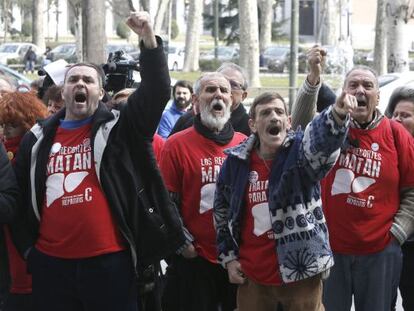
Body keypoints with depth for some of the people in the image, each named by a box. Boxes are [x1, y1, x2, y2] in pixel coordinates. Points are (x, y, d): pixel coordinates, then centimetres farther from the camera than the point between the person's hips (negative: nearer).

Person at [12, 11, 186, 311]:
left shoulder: (119, 127, 1)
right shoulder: (38, 139, 10)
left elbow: (157, 92, -13)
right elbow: (20, 196, 18)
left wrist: (149, 39, -23)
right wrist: (27, 247, 13)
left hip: (109, 259, -3)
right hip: (50, 261, 3)